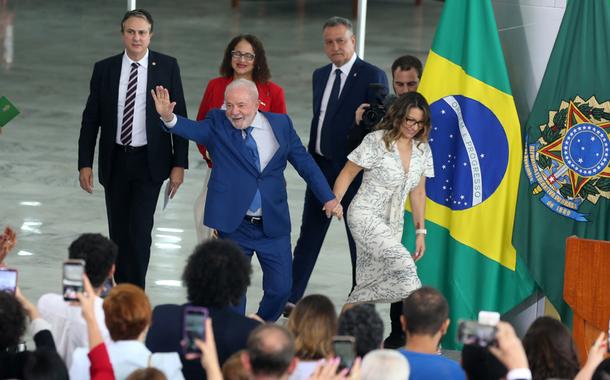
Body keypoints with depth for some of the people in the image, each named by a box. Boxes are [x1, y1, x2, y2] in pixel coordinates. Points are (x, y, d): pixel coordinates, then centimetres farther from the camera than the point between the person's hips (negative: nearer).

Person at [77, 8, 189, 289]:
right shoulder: (104, 69, 1)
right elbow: (90, 119, 5)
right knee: (118, 232, 9)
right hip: (115, 161, 3)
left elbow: (179, 116, -1)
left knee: (139, 228, -13)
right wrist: (85, 163, 0)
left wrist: (179, 164, -5)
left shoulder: (167, 67, -3)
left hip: (150, 162, -3)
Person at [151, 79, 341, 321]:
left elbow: (304, 163, 9)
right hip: (233, 226, -2)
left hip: (274, 225, 2)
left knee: (281, 288, 4)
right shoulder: (218, 124, -3)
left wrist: (328, 198, 5)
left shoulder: (280, 124, 3)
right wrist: (169, 118, -44)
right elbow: (194, 130, -23)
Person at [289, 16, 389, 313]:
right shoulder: (320, 75, 12)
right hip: (321, 166, 6)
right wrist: (310, 158, 12)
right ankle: (292, 298, 11)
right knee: (309, 234, 8)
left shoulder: (372, 76, -9)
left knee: (359, 237, 5)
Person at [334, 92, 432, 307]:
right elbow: (347, 174, -5)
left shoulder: (422, 150, 7)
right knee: (402, 263, -26)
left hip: (392, 224, 6)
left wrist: (420, 231, 13)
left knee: (371, 282, 2)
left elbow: (417, 192, 14)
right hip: (365, 216, -6)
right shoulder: (377, 141, -10)